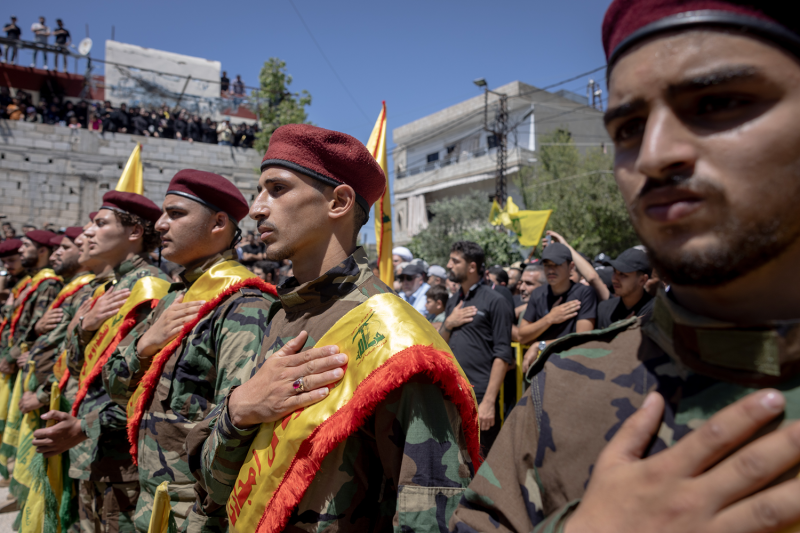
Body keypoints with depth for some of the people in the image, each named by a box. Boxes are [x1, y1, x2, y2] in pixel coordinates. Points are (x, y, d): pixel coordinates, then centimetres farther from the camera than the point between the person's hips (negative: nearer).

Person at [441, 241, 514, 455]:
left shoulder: (495, 301, -6)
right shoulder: (453, 301, 15)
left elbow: (503, 355, -11)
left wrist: (489, 401, -17)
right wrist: (448, 324, -1)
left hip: (479, 397, -6)